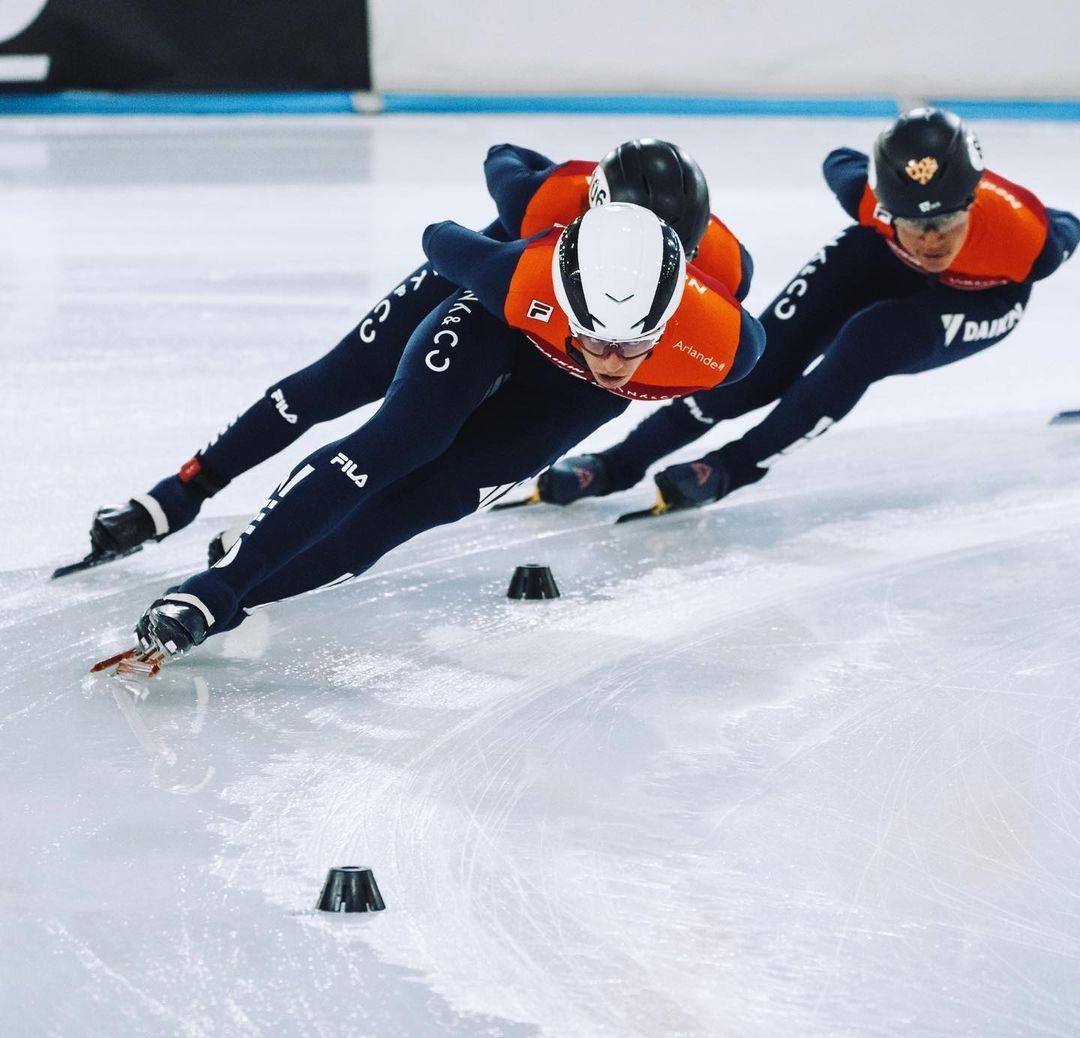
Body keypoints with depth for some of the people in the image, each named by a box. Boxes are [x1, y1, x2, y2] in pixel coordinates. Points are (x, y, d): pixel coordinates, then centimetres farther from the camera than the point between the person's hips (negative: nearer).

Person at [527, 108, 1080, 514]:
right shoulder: (871, 194, -37)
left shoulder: (1025, 235, -43)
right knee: (767, 354, -11)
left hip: (982, 296, -2)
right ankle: (620, 464, -6)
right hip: (882, 262, 2)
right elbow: (840, 163, -11)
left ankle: (733, 467, -15)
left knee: (864, 345, -29)